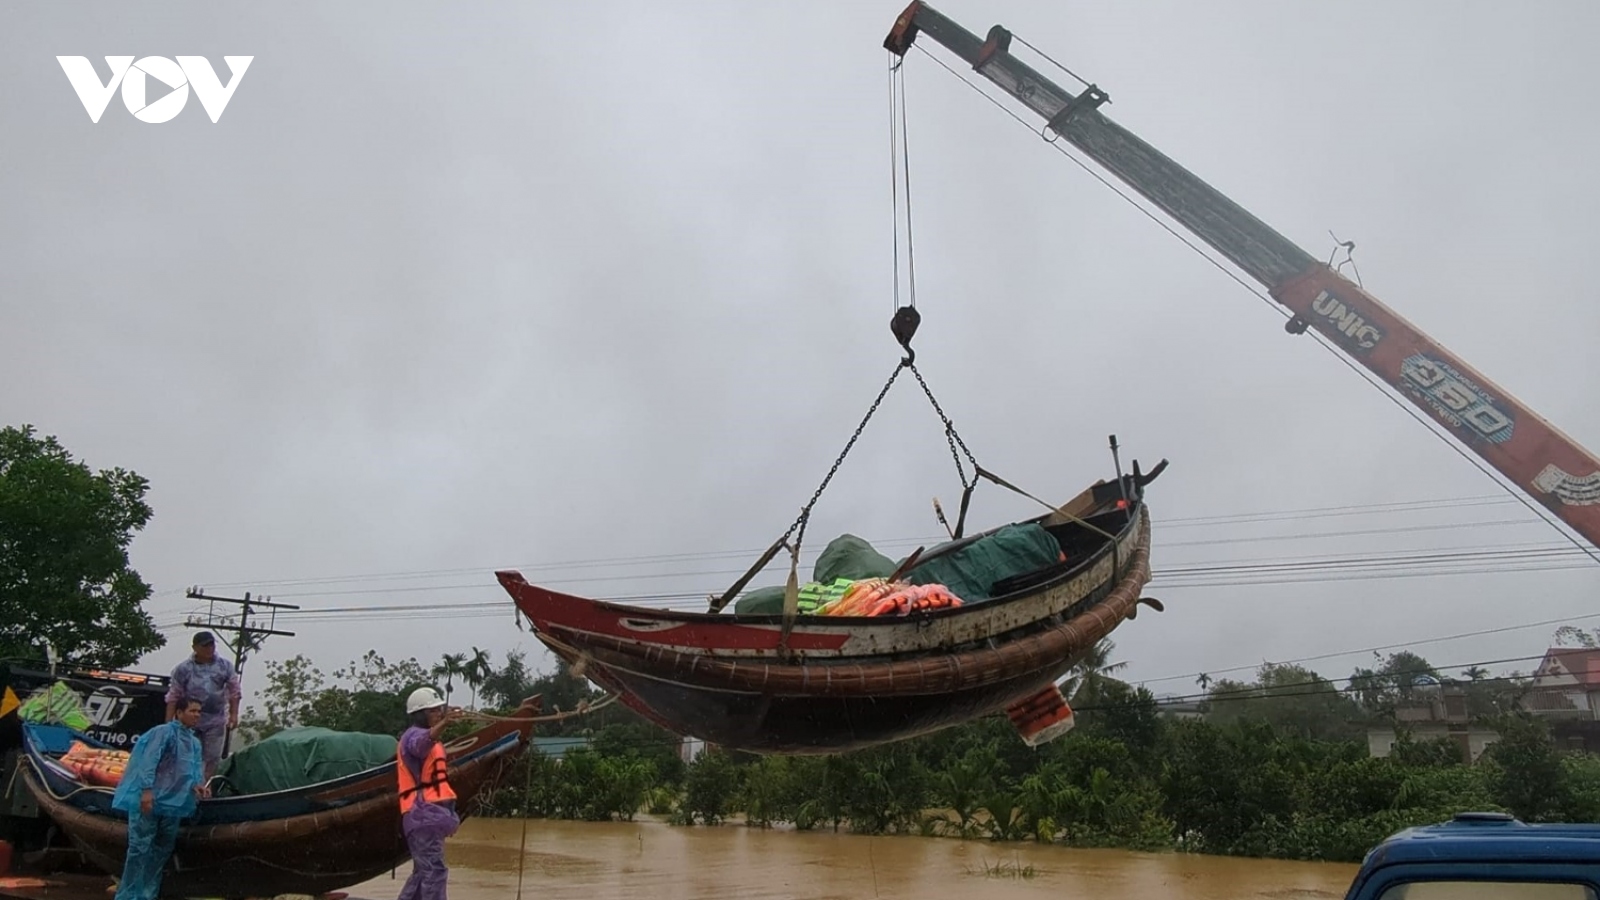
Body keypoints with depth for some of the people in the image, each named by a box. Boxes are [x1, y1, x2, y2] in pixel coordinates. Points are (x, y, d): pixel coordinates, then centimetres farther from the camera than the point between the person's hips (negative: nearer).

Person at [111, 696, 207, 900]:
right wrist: (147, 789, -25)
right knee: (140, 847, -7)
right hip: (150, 799, -8)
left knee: (162, 849, 12)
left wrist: (197, 784, -10)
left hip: (173, 803, 8)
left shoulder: (195, 742, 19)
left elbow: (196, 768, 12)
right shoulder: (164, 731, -6)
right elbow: (149, 760, -15)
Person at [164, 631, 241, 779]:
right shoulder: (184, 669, -3)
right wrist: (169, 722, -4)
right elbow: (173, 697, 0)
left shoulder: (225, 666, 1)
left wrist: (234, 714, -2)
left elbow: (234, 692, 6)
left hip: (215, 722, 1)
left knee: (213, 759, 1)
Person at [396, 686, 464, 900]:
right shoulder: (413, 735, -9)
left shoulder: (421, 736, 24)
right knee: (434, 870, -13)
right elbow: (424, 742, -37)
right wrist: (444, 723, -56)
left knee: (423, 871, 16)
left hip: (429, 814, 10)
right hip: (423, 814, -10)